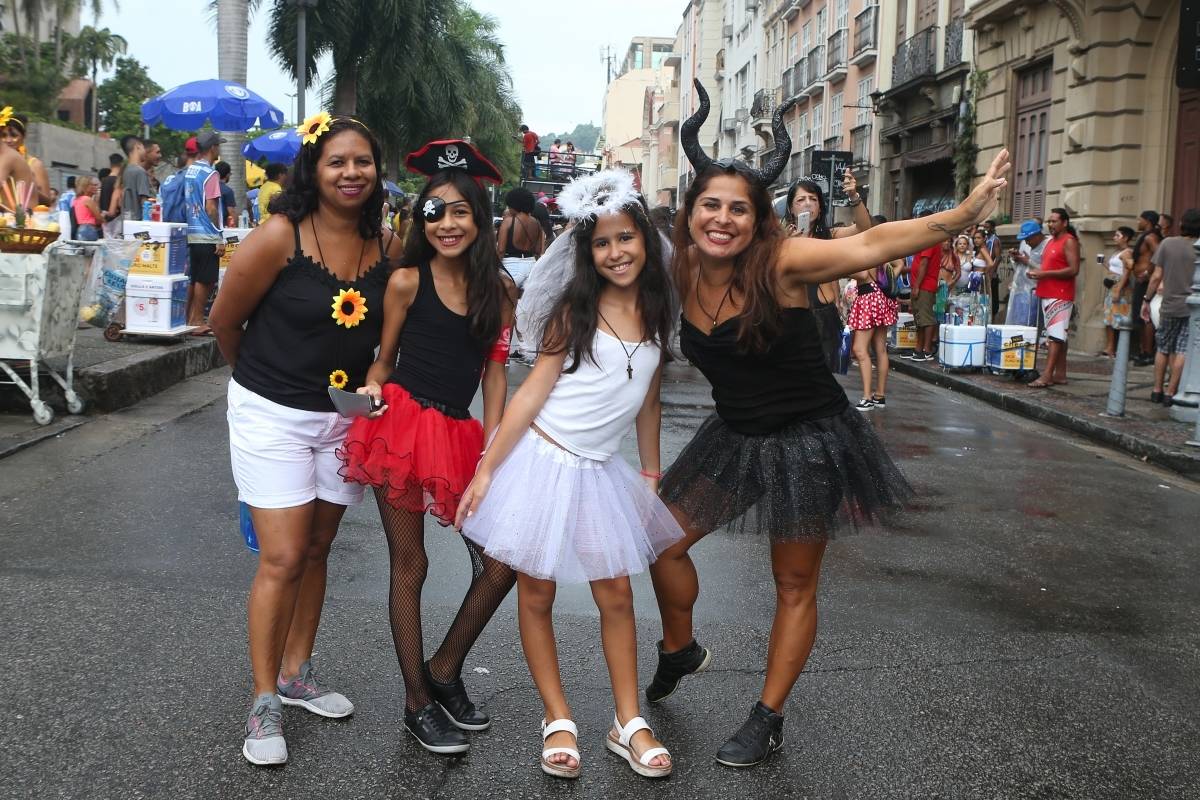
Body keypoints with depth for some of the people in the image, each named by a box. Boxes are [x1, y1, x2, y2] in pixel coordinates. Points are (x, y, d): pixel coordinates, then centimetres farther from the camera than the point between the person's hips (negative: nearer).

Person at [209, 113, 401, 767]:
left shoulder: (389, 249, -4)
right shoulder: (279, 237, -17)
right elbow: (225, 320, -5)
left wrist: (368, 383, 4)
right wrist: (262, 376, 9)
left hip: (345, 414, 5)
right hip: (272, 414, -4)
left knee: (316, 549, 15)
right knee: (283, 559, -5)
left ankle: (296, 674, 31)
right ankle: (265, 702, 9)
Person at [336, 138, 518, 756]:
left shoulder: (499, 291, 7)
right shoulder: (407, 282, -2)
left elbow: (495, 373, 6)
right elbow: (383, 360, 7)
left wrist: (491, 449, 0)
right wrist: (374, 388, -14)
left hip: (460, 435, 4)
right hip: (403, 424, -3)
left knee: (501, 562, 0)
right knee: (409, 565, 4)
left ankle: (444, 670, 22)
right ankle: (417, 704, 18)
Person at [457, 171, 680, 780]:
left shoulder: (657, 315, 4)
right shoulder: (575, 310, -8)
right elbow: (532, 392, -9)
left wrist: (651, 471, 15)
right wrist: (486, 471, -12)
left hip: (600, 473, 4)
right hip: (543, 461, -3)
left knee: (617, 597, 5)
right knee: (536, 595, 4)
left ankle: (628, 724, 16)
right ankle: (558, 722, 18)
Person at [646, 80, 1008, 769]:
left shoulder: (782, 262, -23)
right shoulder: (680, 274, -7)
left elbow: (873, 244, -34)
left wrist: (962, 216, -45)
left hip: (809, 440, -5)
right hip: (734, 436, 6)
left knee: (796, 585, 8)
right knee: (664, 540, 11)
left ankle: (768, 720, 24)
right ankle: (680, 653, 39)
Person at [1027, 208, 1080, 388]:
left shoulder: (1069, 241, -8)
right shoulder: (1052, 241, 20)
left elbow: (1073, 270, -16)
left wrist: (1045, 273, -18)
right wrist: (1037, 272, 8)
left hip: (1060, 296, -9)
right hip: (1047, 294, 9)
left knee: (1056, 336, -11)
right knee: (1058, 336, 9)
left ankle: (1047, 376, -17)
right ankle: (1060, 374, 12)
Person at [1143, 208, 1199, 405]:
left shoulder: (1168, 243, -2)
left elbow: (1156, 277, -2)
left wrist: (1147, 301, 7)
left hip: (1170, 305, 2)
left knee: (1163, 348, 15)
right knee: (1183, 352, 2)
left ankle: (1157, 391, 18)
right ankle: (1170, 393, 1)